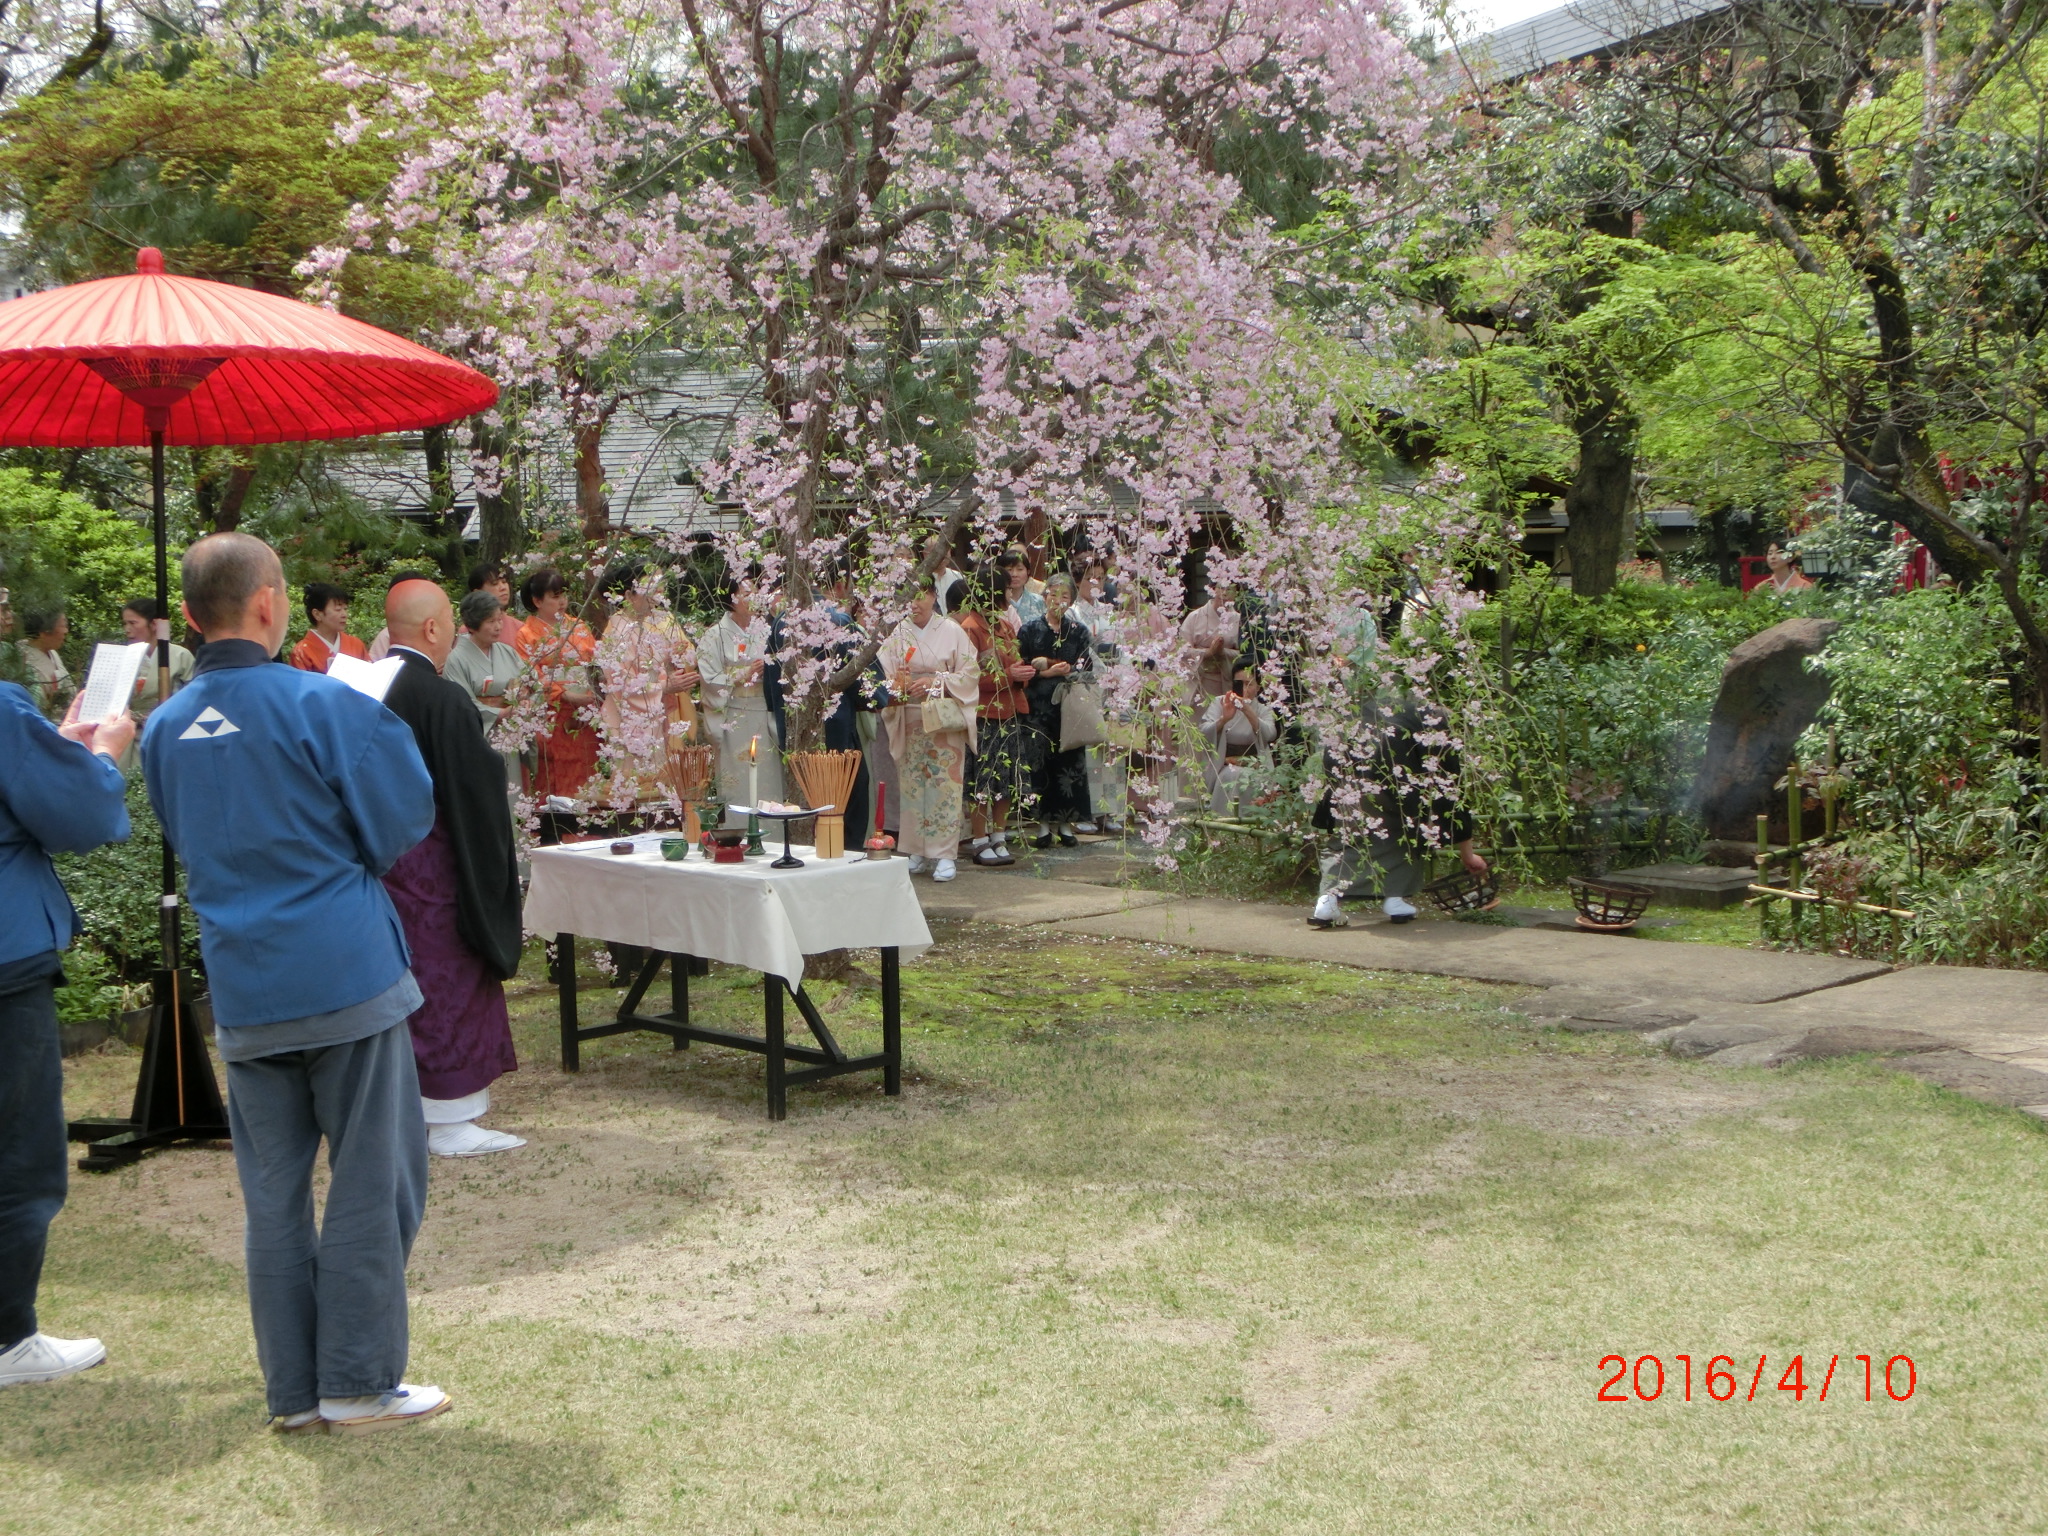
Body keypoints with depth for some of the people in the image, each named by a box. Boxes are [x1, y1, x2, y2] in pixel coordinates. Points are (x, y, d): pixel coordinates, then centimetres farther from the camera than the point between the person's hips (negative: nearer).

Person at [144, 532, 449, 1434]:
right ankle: (359, 1383, 8)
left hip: (241, 986, 6)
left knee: (273, 1191, 11)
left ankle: (294, 1390, 19)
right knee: (372, 1181, 4)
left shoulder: (165, 727, 7)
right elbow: (403, 817, -5)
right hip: (345, 971, -5)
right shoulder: (320, 703, -11)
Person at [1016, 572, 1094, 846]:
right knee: (1041, 761, -4)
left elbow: (1086, 668, 0)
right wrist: (1053, 670, -9)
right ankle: (1044, 824, 2)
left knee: (1070, 761, 0)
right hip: (1039, 707, -1)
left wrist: (1047, 665, -11)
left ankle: (1066, 823, 7)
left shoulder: (1079, 631, 9)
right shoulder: (1030, 630, 5)